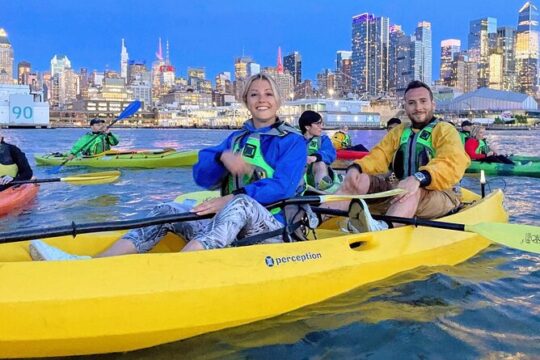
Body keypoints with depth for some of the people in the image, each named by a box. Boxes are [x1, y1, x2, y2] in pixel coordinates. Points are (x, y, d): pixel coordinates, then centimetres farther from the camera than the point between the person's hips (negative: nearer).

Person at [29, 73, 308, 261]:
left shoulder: (293, 141, 0)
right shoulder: (236, 139, 17)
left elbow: (283, 186, -18)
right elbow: (201, 176, 3)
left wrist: (231, 199, -28)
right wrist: (222, 158, -18)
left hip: (274, 228, -5)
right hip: (230, 225, 6)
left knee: (240, 203, -36)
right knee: (167, 212, -11)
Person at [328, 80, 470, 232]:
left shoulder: (445, 130, 0)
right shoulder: (398, 132, 19)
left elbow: (452, 165, -19)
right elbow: (379, 155, 5)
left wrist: (418, 178, -38)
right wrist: (355, 167, -18)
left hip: (440, 195, -5)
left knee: (413, 192, -38)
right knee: (360, 179, -15)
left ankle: (382, 229, -68)